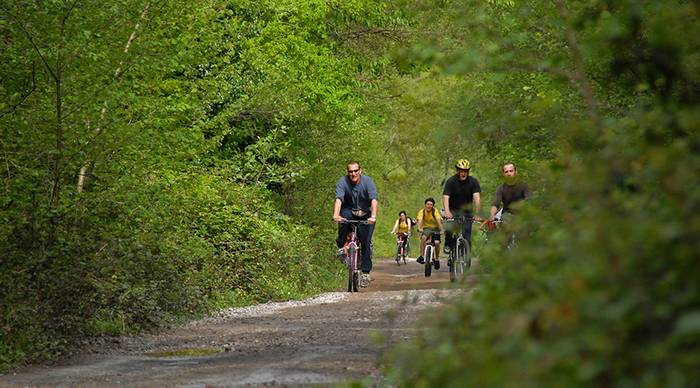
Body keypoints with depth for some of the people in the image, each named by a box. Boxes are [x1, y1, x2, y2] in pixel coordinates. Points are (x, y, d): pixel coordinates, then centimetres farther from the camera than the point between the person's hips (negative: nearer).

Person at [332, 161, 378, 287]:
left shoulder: (368, 181, -20)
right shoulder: (343, 182, -18)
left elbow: (374, 200, -33)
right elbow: (338, 199, -32)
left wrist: (373, 216, -49)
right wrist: (336, 215, -49)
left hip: (366, 216, 0)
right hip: (350, 211, 1)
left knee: (366, 242, -12)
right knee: (344, 215, -34)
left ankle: (366, 272, -3)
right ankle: (341, 246, -18)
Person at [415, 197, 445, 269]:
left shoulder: (435, 211, -15)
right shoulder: (422, 212, -13)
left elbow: (439, 220, -28)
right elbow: (420, 220, -28)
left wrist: (442, 230, -44)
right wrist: (419, 228, -48)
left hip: (435, 228, 0)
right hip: (426, 228, 0)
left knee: (437, 242, -20)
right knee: (423, 237, -31)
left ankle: (437, 259, 4)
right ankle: (421, 256, -27)